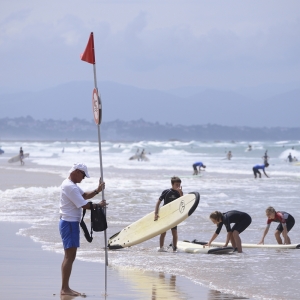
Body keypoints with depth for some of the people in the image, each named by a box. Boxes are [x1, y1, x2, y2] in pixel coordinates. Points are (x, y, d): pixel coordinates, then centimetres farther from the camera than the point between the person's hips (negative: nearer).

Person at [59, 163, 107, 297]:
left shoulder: (70, 184, 16)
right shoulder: (70, 187, -18)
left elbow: (85, 195, 18)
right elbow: (85, 205, -19)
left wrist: (97, 191, 2)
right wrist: (99, 205, -5)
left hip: (70, 223, 11)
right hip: (69, 223, -11)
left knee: (69, 256, 13)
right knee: (70, 256, -11)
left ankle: (65, 288, 15)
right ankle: (65, 288, -12)